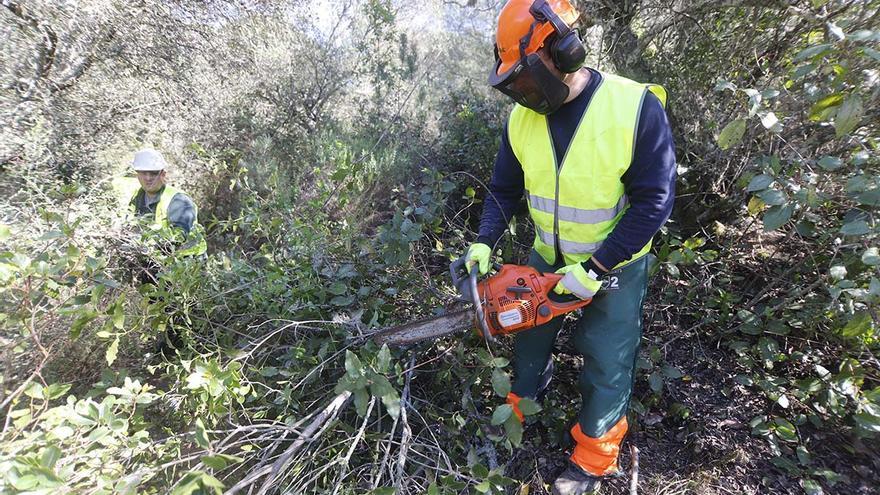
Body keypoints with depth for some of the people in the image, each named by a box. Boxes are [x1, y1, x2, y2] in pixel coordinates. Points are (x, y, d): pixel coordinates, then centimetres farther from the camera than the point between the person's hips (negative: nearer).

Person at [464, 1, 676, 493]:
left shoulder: (637, 108, -24)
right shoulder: (521, 119, -8)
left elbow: (655, 200, -22)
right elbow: (505, 190, 2)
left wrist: (595, 268, -24)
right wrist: (484, 242, -12)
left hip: (616, 264, -4)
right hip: (549, 257, 5)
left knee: (607, 364, 8)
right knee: (530, 339, 20)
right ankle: (518, 409, 48)